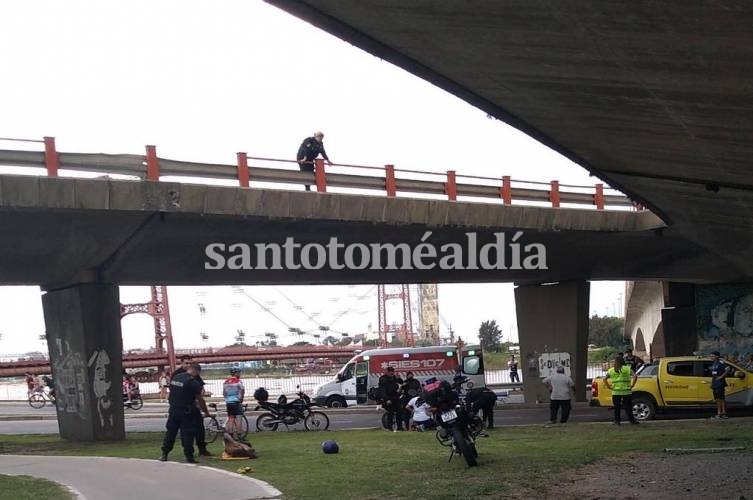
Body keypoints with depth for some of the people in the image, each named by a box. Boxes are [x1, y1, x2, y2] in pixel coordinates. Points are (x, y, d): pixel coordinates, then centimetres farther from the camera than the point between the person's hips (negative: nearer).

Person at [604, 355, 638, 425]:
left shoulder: (611, 370, 6)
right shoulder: (628, 369, 1)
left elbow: (605, 379, -1)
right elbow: (635, 376, -13)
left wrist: (609, 387, 3)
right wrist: (632, 386, -7)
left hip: (616, 392, 1)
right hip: (626, 392, -1)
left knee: (617, 407, 10)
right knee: (628, 407, 6)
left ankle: (617, 420, 10)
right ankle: (632, 420, 9)